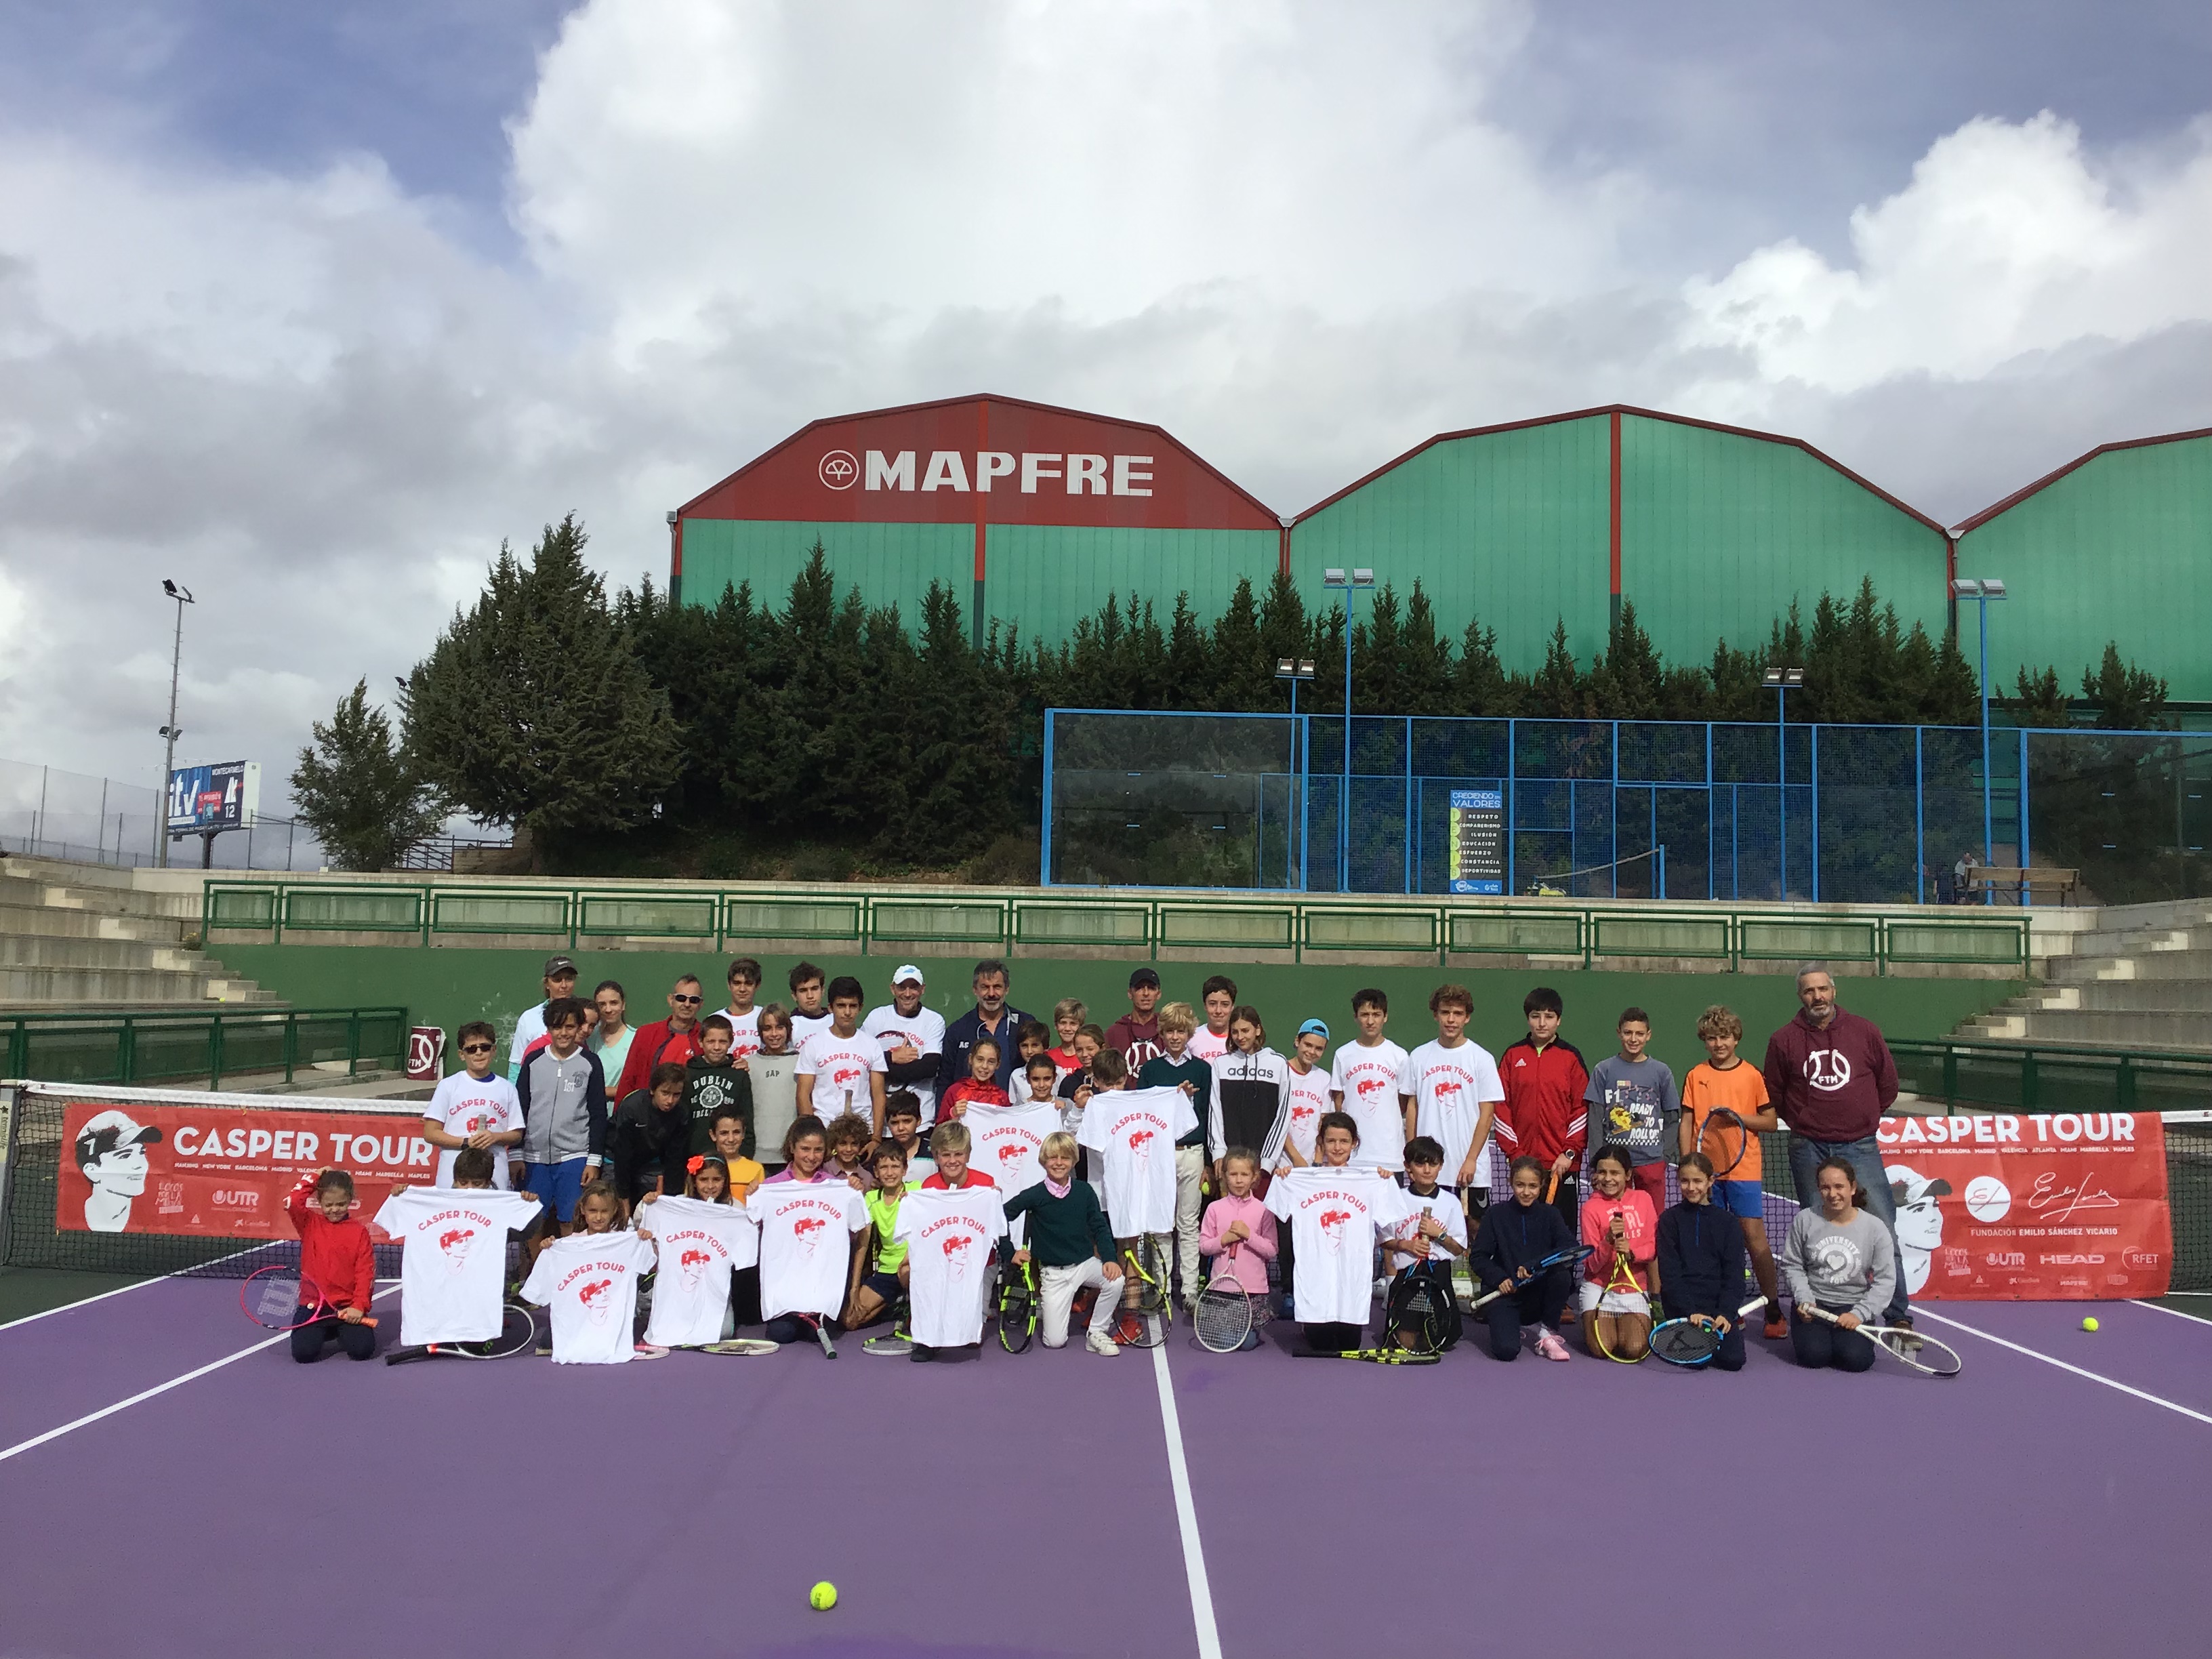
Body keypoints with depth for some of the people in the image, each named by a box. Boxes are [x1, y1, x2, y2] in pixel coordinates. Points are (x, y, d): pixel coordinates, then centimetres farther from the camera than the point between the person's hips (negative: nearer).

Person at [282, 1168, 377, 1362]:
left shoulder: (359, 1231, 4)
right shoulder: (310, 1224, 6)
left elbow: (365, 1272, -1)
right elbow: (293, 1203, -15)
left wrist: (359, 1306, -11)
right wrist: (313, 1177, -4)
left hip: (348, 1308, -1)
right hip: (314, 1305, 1)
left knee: (362, 1350, -19)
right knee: (304, 1352, -19)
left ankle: (343, 1332, 18)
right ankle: (321, 1332, 17)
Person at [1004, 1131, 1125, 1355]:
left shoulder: (1084, 1191, -2)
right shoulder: (1034, 1195, -8)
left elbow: (1100, 1227, 1)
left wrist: (1110, 1259, -12)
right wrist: (1011, 1252, -2)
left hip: (1086, 1263, 2)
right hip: (1053, 1273, -2)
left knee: (1115, 1281, -30)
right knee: (1055, 1341, -7)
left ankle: (1097, 1333, -5)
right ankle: (1043, 1306, 28)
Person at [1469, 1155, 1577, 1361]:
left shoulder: (1549, 1215, 4)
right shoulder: (1496, 1214, 2)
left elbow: (1570, 1247, -14)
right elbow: (1477, 1257, 0)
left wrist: (1532, 1266, -27)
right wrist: (1499, 1279, -19)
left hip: (1539, 1292, 1)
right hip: (1505, 1292, -1)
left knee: (1562, 1276, -31)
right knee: (1506, 1350, -26)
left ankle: (1547, 1331, -5)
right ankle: (1517, 1328, 13)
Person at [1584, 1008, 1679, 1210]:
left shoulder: (1662, 1072, 6)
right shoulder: (1603, 1070, 3)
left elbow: (1671, 1119, 9)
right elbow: (1596, 1119, 2)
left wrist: (1664, 1156, 0)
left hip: (1651, 1161, 1)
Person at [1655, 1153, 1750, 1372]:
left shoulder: (1727, 1222, 8)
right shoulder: (1670, 1219, 3)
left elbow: (1734, 1274, 3)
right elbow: (1669, 1274, -3)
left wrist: (1726, 1313, -12)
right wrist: (1690, 1312, -15)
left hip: (1719, 1301, 2)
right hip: (1681, 1302, -2)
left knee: (1733, 1360, -19)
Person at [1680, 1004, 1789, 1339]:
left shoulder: (1753, 1075, 2)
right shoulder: (1695, 1076, 7)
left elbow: (1771, 1122, 3)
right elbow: (1686, 1123, 8)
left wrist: (1735, 1114, -11)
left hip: (1744, 1168, -2)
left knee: (1753, 1234, -7)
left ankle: (1773, 1309, 3)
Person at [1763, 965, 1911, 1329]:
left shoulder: (1865, 1032, 3)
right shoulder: (1784, 1040, 3)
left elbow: (1888, 1083, 14)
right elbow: (1774, 1094, 13)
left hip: (1860, 1148, 0)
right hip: (1809, 1151, 1)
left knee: (1883, 1231, -6)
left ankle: (1898, 1317, 0)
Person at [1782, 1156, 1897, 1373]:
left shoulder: (1875, 1227, -6)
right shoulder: (1805, 1220, -4)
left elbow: (1885, 1280, -5)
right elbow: (1792, 1265, 4)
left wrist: (1859, 1314, -14)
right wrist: (1804, 1299, -12)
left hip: (1854, 1306, 0)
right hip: (1813, 1303, 0)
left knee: (1855, 1359, -23)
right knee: (1814, 1356, -22)